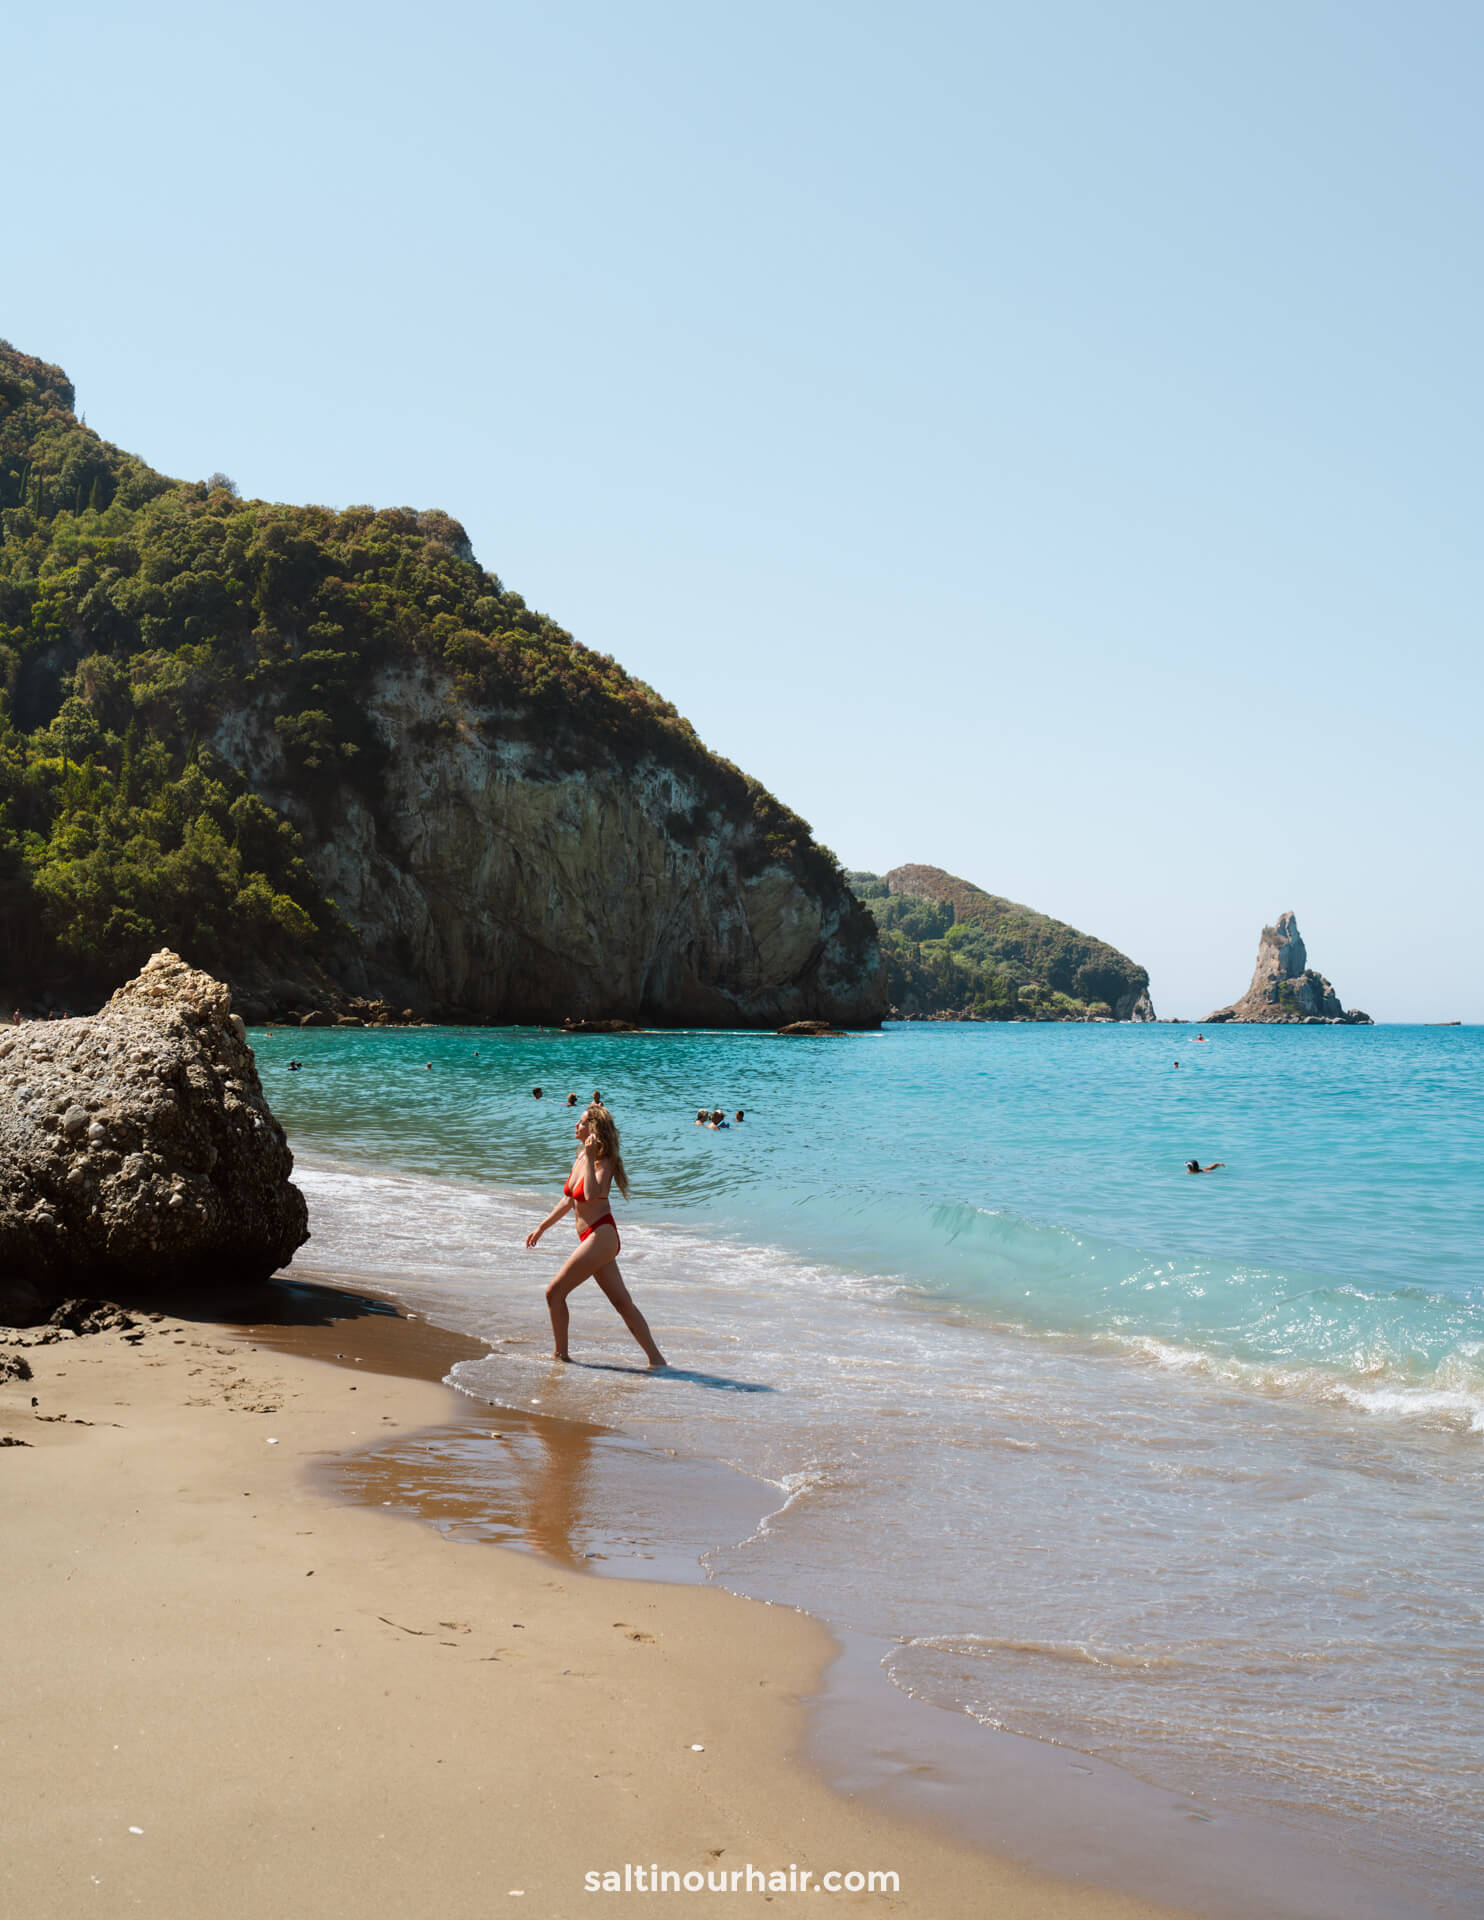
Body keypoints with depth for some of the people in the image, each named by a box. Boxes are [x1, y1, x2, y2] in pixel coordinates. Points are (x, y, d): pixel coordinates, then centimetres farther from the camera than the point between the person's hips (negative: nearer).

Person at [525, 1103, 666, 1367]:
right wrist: (541, 1228, 27)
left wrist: (590, 1158, -29)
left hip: (601, 1236, -9)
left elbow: (592, 1195, -33)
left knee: (554, 1292, -5)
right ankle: (655, 1358, 8)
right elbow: (569, 1200, 23)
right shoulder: (580, 1157, 12)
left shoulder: (604, 1162, -13)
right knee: (622, 1303, 7)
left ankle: (560, 1354, 8)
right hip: (592, 1239, 9)